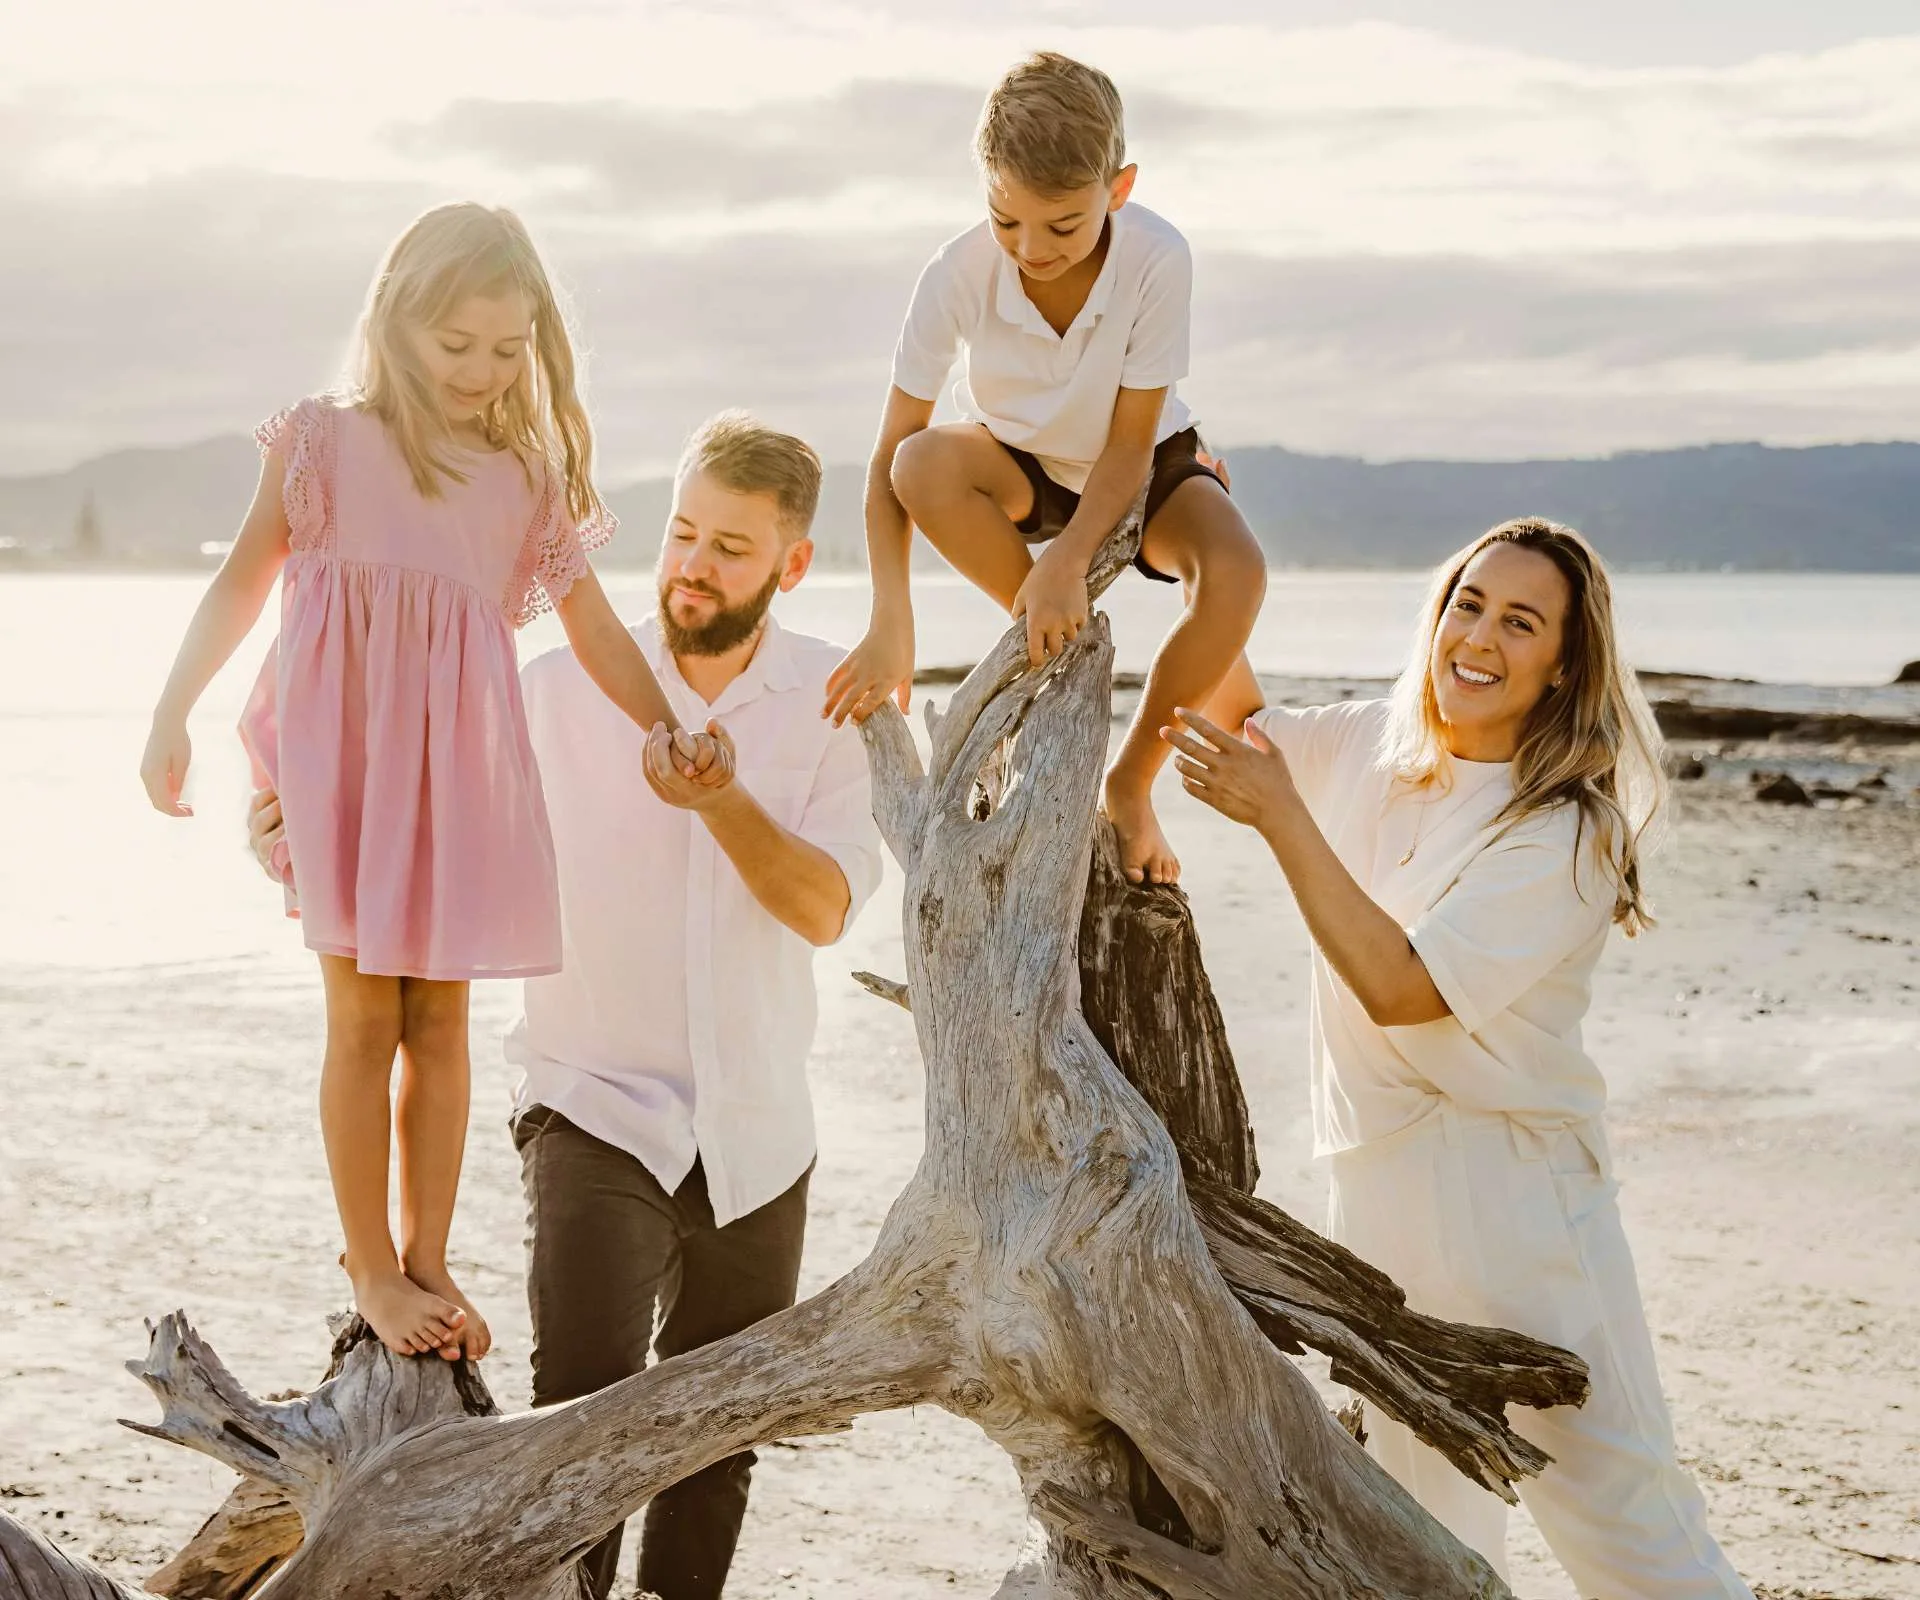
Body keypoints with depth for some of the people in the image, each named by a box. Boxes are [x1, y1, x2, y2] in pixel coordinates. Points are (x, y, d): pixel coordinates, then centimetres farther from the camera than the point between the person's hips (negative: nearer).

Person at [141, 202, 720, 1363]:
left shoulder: (531, 480, 7)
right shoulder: (327, 443, 1)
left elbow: (595, 628, 7)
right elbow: (243, 584, 7)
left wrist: (671, 730, -7)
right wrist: (173, 714, 2)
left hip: (459, 758, 2)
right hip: (339, 748, -2)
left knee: (441, 1017, 5)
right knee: (363, 1016, 1)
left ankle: (429, 1261, 16)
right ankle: (372, 1267, 10)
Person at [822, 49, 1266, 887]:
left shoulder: (1157, 259, -32)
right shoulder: (958, 275, -29)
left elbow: (1129, 441, -23)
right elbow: (891, 460, -24)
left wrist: (1069, 559, -37)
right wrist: (890, 623, -34)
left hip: (1140, 469, -1)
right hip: (1021, 467, 1)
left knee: (1235, 574, -33)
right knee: (927, 462, -34)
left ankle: (1131, 779, -9)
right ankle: (1062, 640, -10)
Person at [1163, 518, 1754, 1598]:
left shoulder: (1565, 831, -16)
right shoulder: (1372, 744, 4)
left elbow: (1398, 986, -23)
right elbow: (1223, 724, 14)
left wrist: (1282, 817, -26)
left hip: (1513, 1194, -6)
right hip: (1378, 1187, 7)